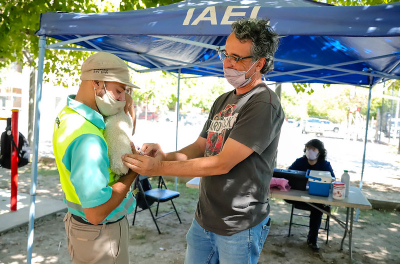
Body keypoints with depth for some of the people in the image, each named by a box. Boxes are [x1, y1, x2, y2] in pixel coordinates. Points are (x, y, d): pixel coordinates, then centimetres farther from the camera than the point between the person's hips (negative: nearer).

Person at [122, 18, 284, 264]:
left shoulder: (264, 105, -19)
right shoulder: (223, 101, 8)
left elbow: (221, 163, -24)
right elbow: (199, 147, 10)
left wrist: (160, 168, -21)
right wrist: (165, 155, -10)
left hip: (239, 227, -7)